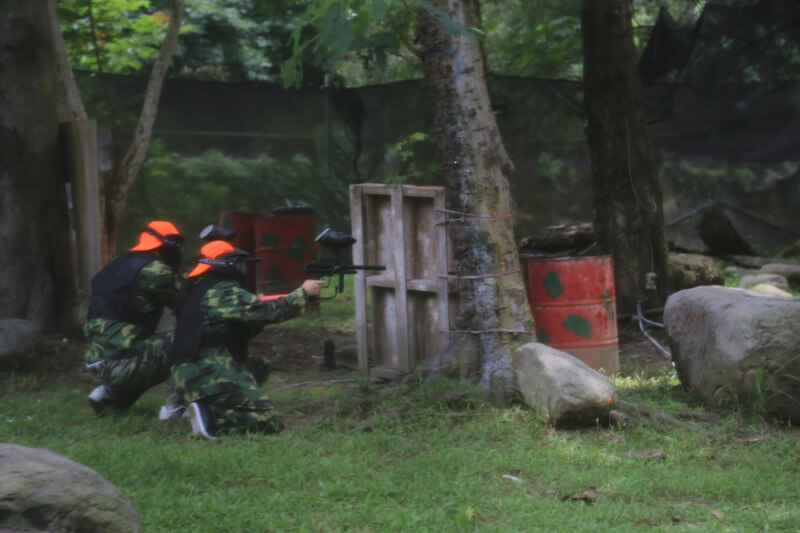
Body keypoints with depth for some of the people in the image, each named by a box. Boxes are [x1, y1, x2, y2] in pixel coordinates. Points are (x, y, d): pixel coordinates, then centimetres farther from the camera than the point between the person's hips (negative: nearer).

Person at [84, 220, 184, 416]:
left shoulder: (119, 265, 16)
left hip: (96, 361, 9)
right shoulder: (154, 270, -10)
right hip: (118, 362, -9)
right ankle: (176, 407, -6)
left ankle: (109, 395, 20)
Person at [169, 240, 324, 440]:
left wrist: (259, 305, 10)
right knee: (270, 422, -9)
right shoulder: (223, 292, -12)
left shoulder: (199, 289, 18)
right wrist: (304, 293, -5)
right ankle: (209, 416, -18)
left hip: (191, 372, 10)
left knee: (260, 368, 27)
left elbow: (240, 330, 23)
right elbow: (269, 311, -16)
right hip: (209, 376, -10)